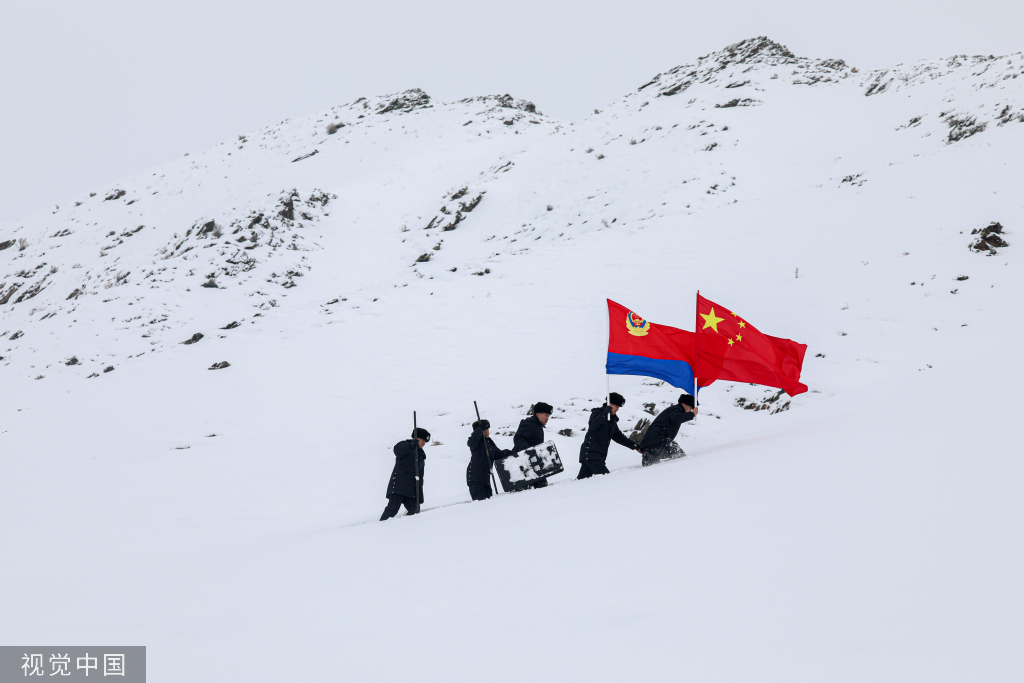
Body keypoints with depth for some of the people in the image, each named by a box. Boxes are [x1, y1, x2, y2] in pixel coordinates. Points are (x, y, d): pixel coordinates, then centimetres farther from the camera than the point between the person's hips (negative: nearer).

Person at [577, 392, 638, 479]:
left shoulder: (612, 420, 23)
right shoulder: (597, 413, -2)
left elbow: (618, 436, 31)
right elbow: (593, 425, -23)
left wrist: (634, 446, 28)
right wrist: (604, 414, -34)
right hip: (590, 452, -9)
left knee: (582, 479, 4)